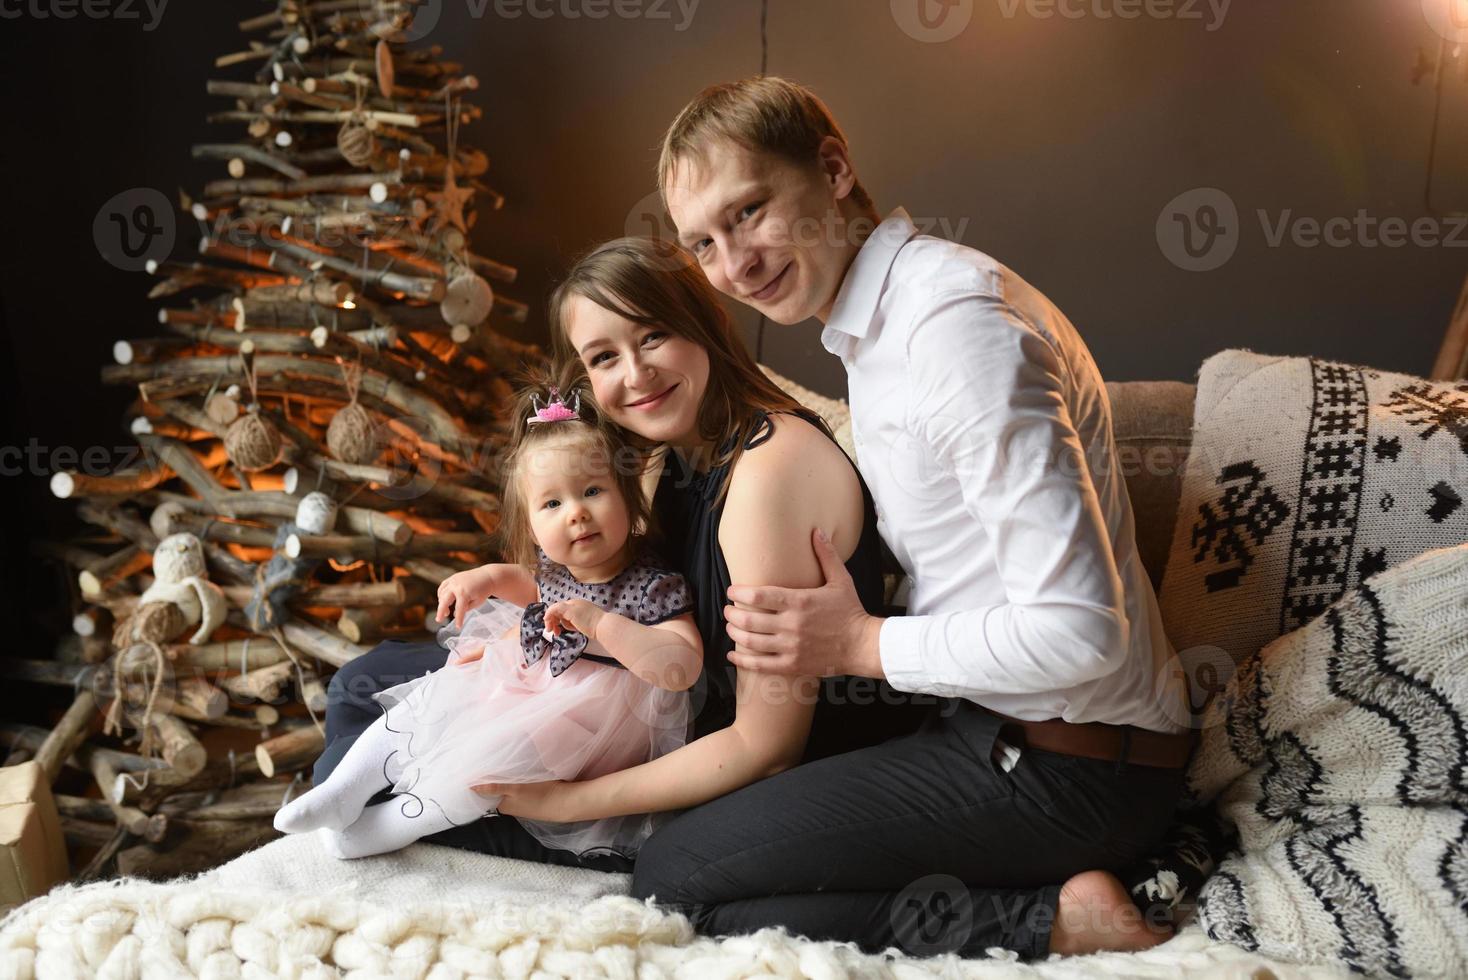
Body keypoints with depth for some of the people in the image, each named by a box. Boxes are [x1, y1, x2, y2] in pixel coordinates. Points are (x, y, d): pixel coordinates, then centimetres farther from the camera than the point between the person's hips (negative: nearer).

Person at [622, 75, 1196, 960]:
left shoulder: (958, 320, -23)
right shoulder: (877, 324, 10)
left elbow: (1079, 632, -26)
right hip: (1002, 726, 10)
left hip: (1065, 774, -10)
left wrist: (862, 645, -14)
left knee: (671, 880, -11)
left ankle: (1040, 919, -9)